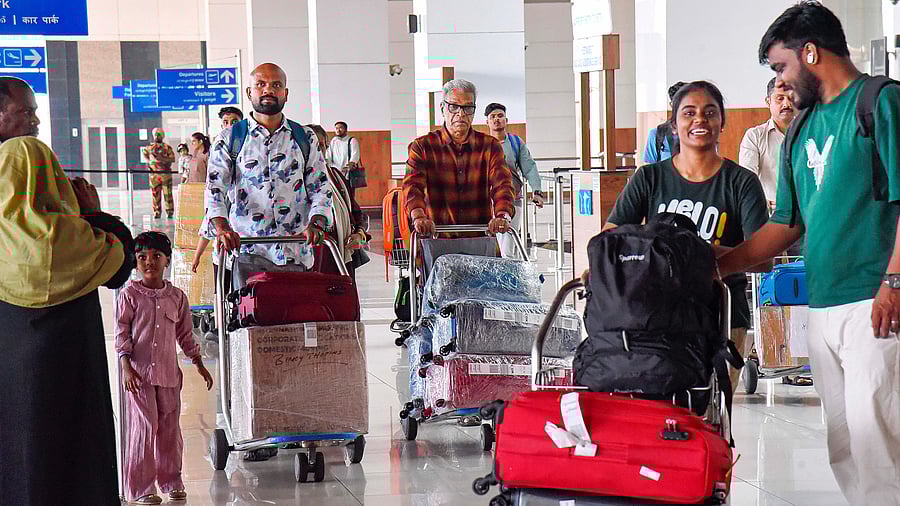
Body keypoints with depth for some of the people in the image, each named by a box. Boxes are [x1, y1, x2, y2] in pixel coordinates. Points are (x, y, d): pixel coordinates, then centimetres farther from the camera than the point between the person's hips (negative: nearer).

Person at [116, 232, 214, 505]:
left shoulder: (177, 297, 9)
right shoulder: (130, 294, -2)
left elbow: (185, 334, 17)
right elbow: (122, 332, -3)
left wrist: (199, 364, 16)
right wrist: (126, 367, -12)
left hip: (169, 372, 4)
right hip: (140, 372, -4)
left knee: (170, 429, 8)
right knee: (144, 427, -5)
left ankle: (171, 481, 21)